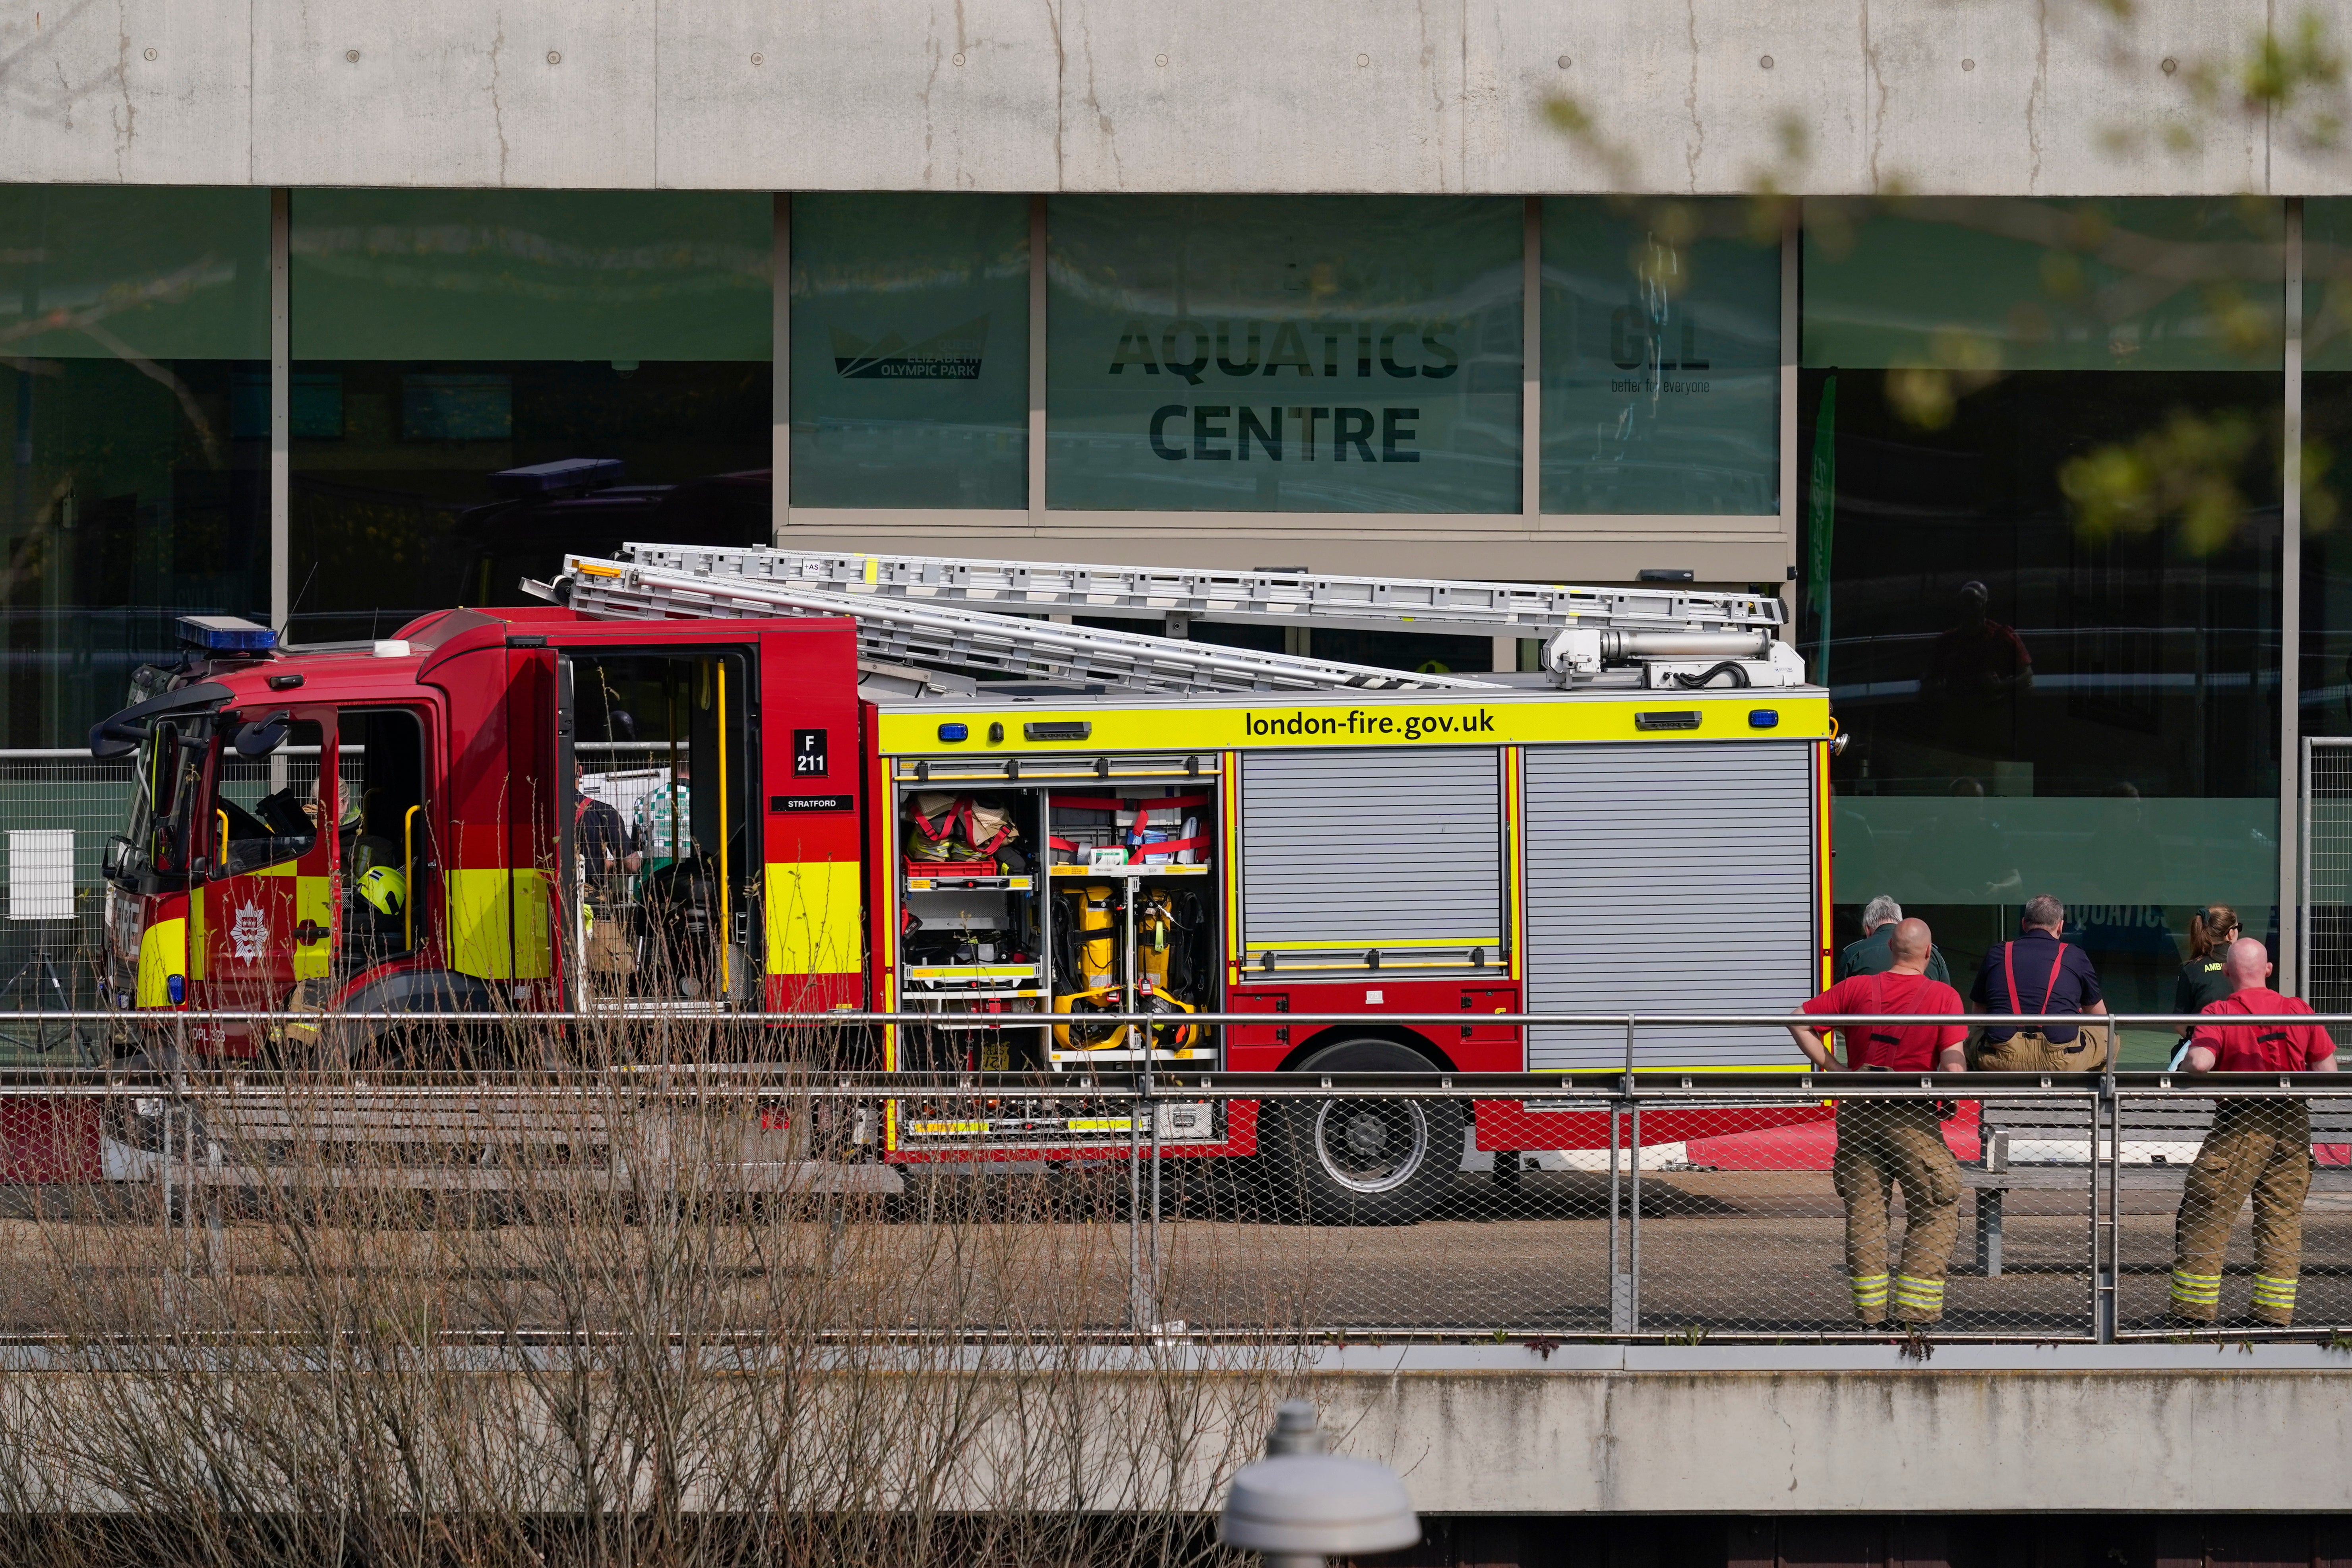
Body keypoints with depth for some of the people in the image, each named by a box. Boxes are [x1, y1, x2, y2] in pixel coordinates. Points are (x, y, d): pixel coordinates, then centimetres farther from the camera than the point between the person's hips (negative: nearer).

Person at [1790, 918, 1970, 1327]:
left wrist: (1831, 1066, 1)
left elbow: (1798, 1021, 2)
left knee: (1863, 1211, 13)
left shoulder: (1857, 988, 2)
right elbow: (1953, 1065, -14)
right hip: (1913, 1119, -3)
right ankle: (1915, 1312, 1)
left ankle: (1870, 1312, 13)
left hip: (1858, 1112, 3)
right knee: (1935, 1212, 9)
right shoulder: (1943, 996, -7)